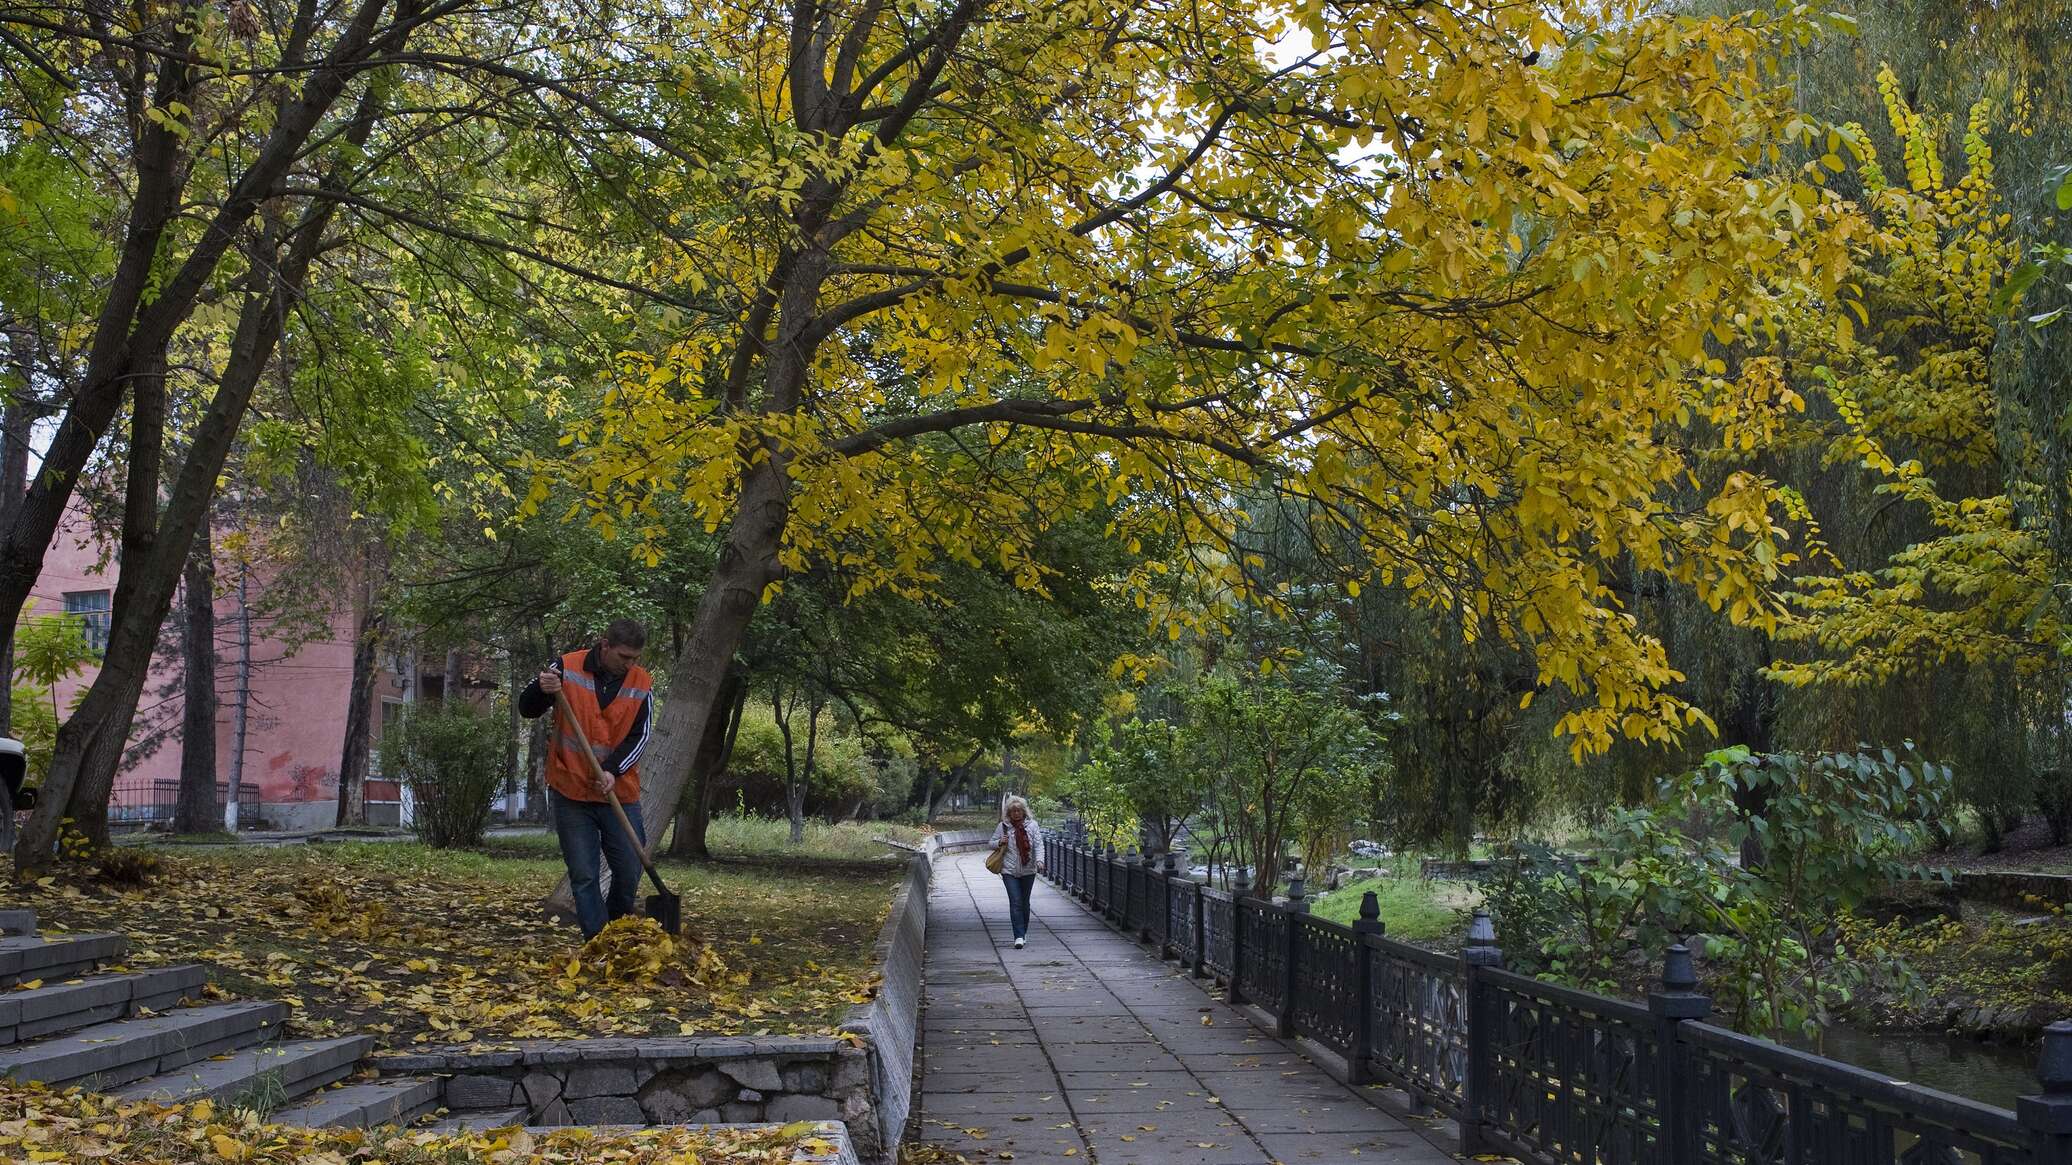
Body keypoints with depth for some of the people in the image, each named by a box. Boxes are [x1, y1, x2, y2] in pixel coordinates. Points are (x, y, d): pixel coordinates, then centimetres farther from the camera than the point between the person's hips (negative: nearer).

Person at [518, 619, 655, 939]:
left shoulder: (642, 684, -2)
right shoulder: (567, 668, -6)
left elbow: (640, 736, -5)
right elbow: (527, 709, -3)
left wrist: (613, 771, -21)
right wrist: (542, 690, -26)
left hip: (620, 793, 2)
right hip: (571, 793, -1)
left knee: (629, 871, 5)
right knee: (583, 875, 1)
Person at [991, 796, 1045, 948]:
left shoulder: (1032, 825, 2)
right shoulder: (1003, 826, 3)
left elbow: (1038, 844, -4)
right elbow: (992, 843, 12)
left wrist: (1039, 860, -20)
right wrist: (1000, 843, -10)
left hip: (1028, 871, 1)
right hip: (1009, 871, -1)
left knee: (1025, 902, 12)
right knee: (1015, 902, -10)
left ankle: (1024, 931, 30)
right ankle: (1019, 936, -12)